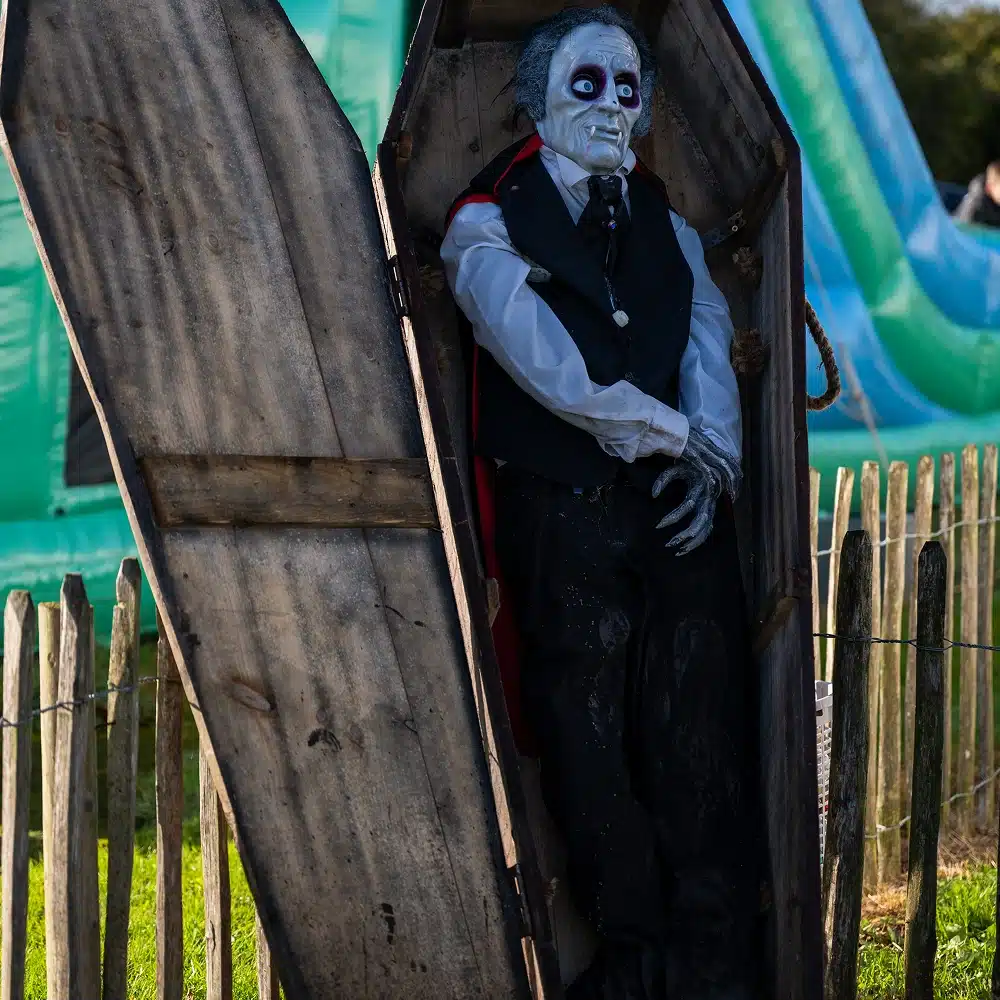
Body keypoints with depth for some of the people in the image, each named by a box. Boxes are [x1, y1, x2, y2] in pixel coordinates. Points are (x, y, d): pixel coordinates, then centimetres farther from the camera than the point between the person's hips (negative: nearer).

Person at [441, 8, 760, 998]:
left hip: (679, 507, 3)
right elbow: (543, 358, -8)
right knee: (588, 742, -3)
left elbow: (709, 345, 8)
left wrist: (710, 461, -9)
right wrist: (669, 432, -9)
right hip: (563, 517, -3)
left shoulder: (664, 221, 20)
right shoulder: (489, 223, 4)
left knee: (702, 739, -4)